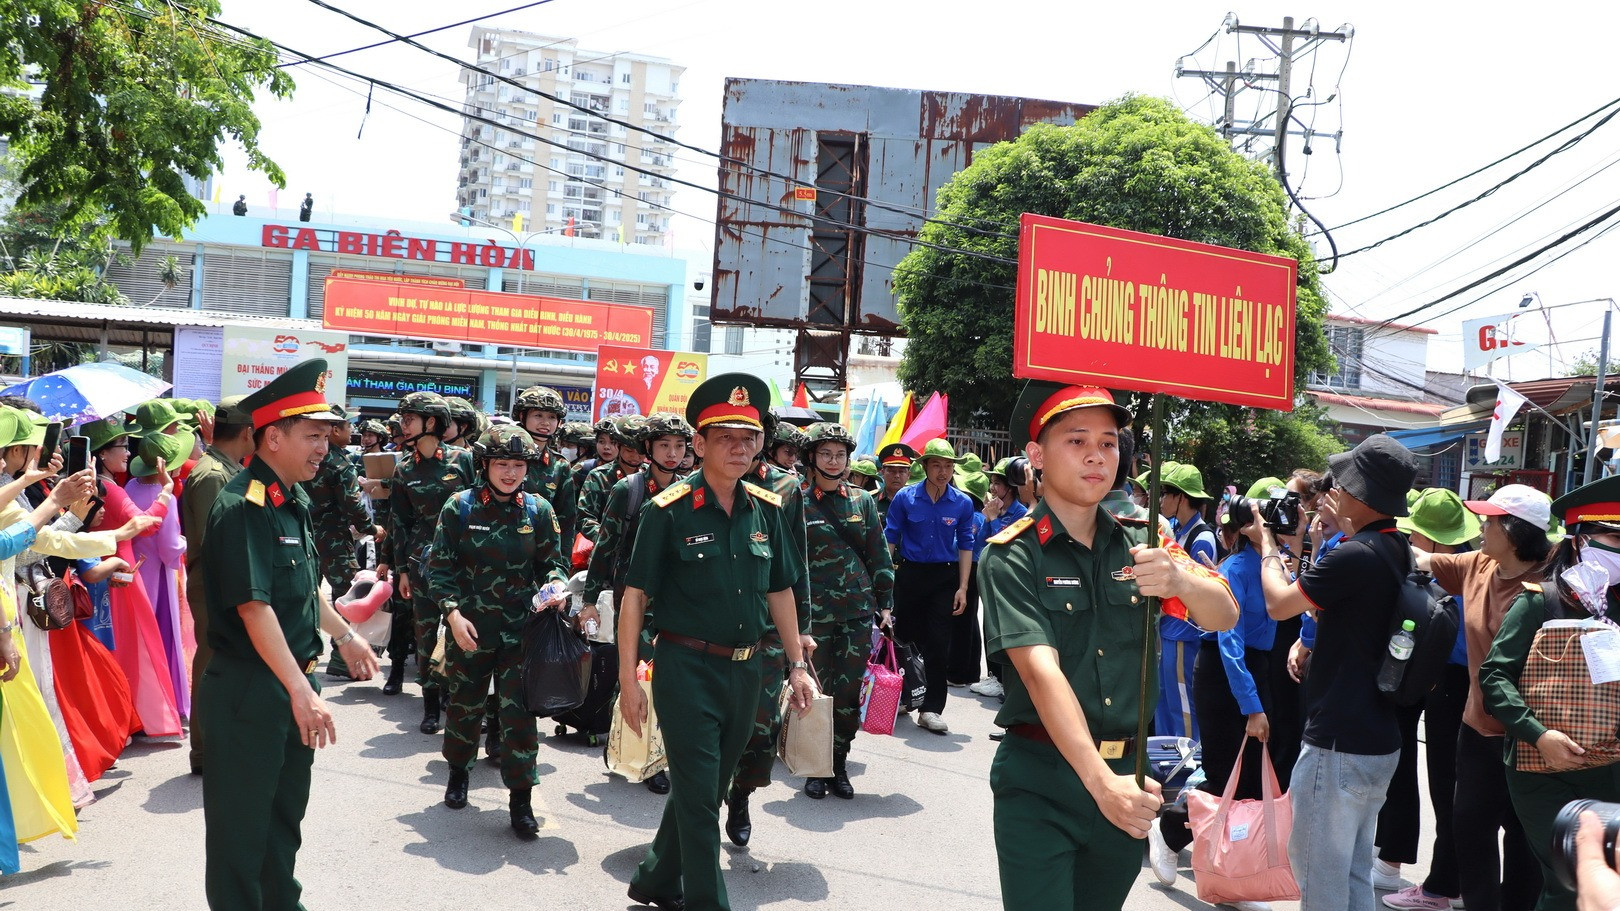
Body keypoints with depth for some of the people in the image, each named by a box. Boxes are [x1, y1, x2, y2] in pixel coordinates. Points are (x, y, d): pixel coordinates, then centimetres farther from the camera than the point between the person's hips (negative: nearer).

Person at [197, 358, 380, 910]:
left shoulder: (294, 500, 9)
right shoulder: (243, 507, -21)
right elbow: (254, 608, -27)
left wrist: (345, 637, 26)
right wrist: (301, 692, -30)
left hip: (293, 685, 9)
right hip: (249, 692, -9)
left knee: (286, 811, 23)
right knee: (241, 827, 6)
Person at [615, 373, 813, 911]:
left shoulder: (767, 510, 4)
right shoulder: (670, 511, -11)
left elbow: (780, 590, 13)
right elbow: (635, 594, -10)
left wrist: (797, 664, 12)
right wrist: (627, 678, -14)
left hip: (747, 670, 6)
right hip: (687, 668, -6)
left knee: (708, 787, 18)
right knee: (698, 796, -1)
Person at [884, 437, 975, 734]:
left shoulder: (962, 503, -1)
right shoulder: (905, 497, -4)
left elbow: (965, 545, 4)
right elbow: (890, 539, 0)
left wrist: (962, 588, 0)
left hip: (945, 577, 0)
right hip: (910, 573, 0)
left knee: (938, 642, -3)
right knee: (906, 636, 8)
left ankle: (931, 709, 1)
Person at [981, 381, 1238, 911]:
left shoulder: (1139, 544, 5)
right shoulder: (1012, 557, -9)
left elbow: (1224, 617, -5)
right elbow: (1041, 670, -20)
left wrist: (1180, 579, -28)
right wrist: (1099, 781, -31)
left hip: (1127, 775, 4)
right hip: (1039, 781, -4)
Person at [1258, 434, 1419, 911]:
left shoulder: (1355, 557, -23)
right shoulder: (1399, 553, 7)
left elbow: (1278, 604, -12)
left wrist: (1268, 545, 5)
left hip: (1338, 746, -9)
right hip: (1380, 742, 9)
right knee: (1355, 871, 17)